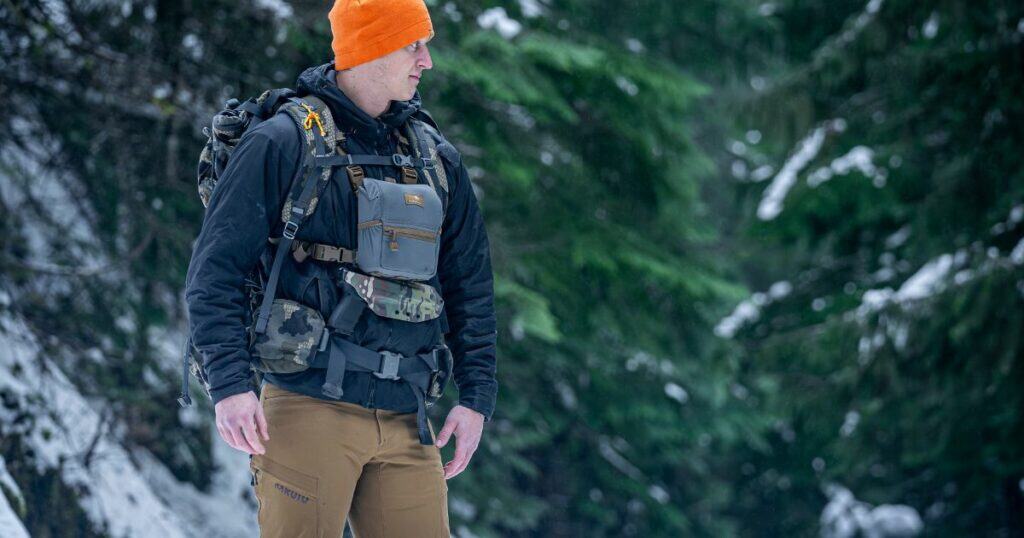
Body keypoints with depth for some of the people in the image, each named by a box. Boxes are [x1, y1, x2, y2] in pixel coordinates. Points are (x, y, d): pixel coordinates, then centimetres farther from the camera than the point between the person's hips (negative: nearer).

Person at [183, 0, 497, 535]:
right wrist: (229, 385, -16)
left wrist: (476, 396, 10)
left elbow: (470, 284, 19)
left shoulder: (437, 160, 15)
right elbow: (215, 269, -6)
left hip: (403, 422, 5)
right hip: (309, 407, -5)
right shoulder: (280, 144, -3)